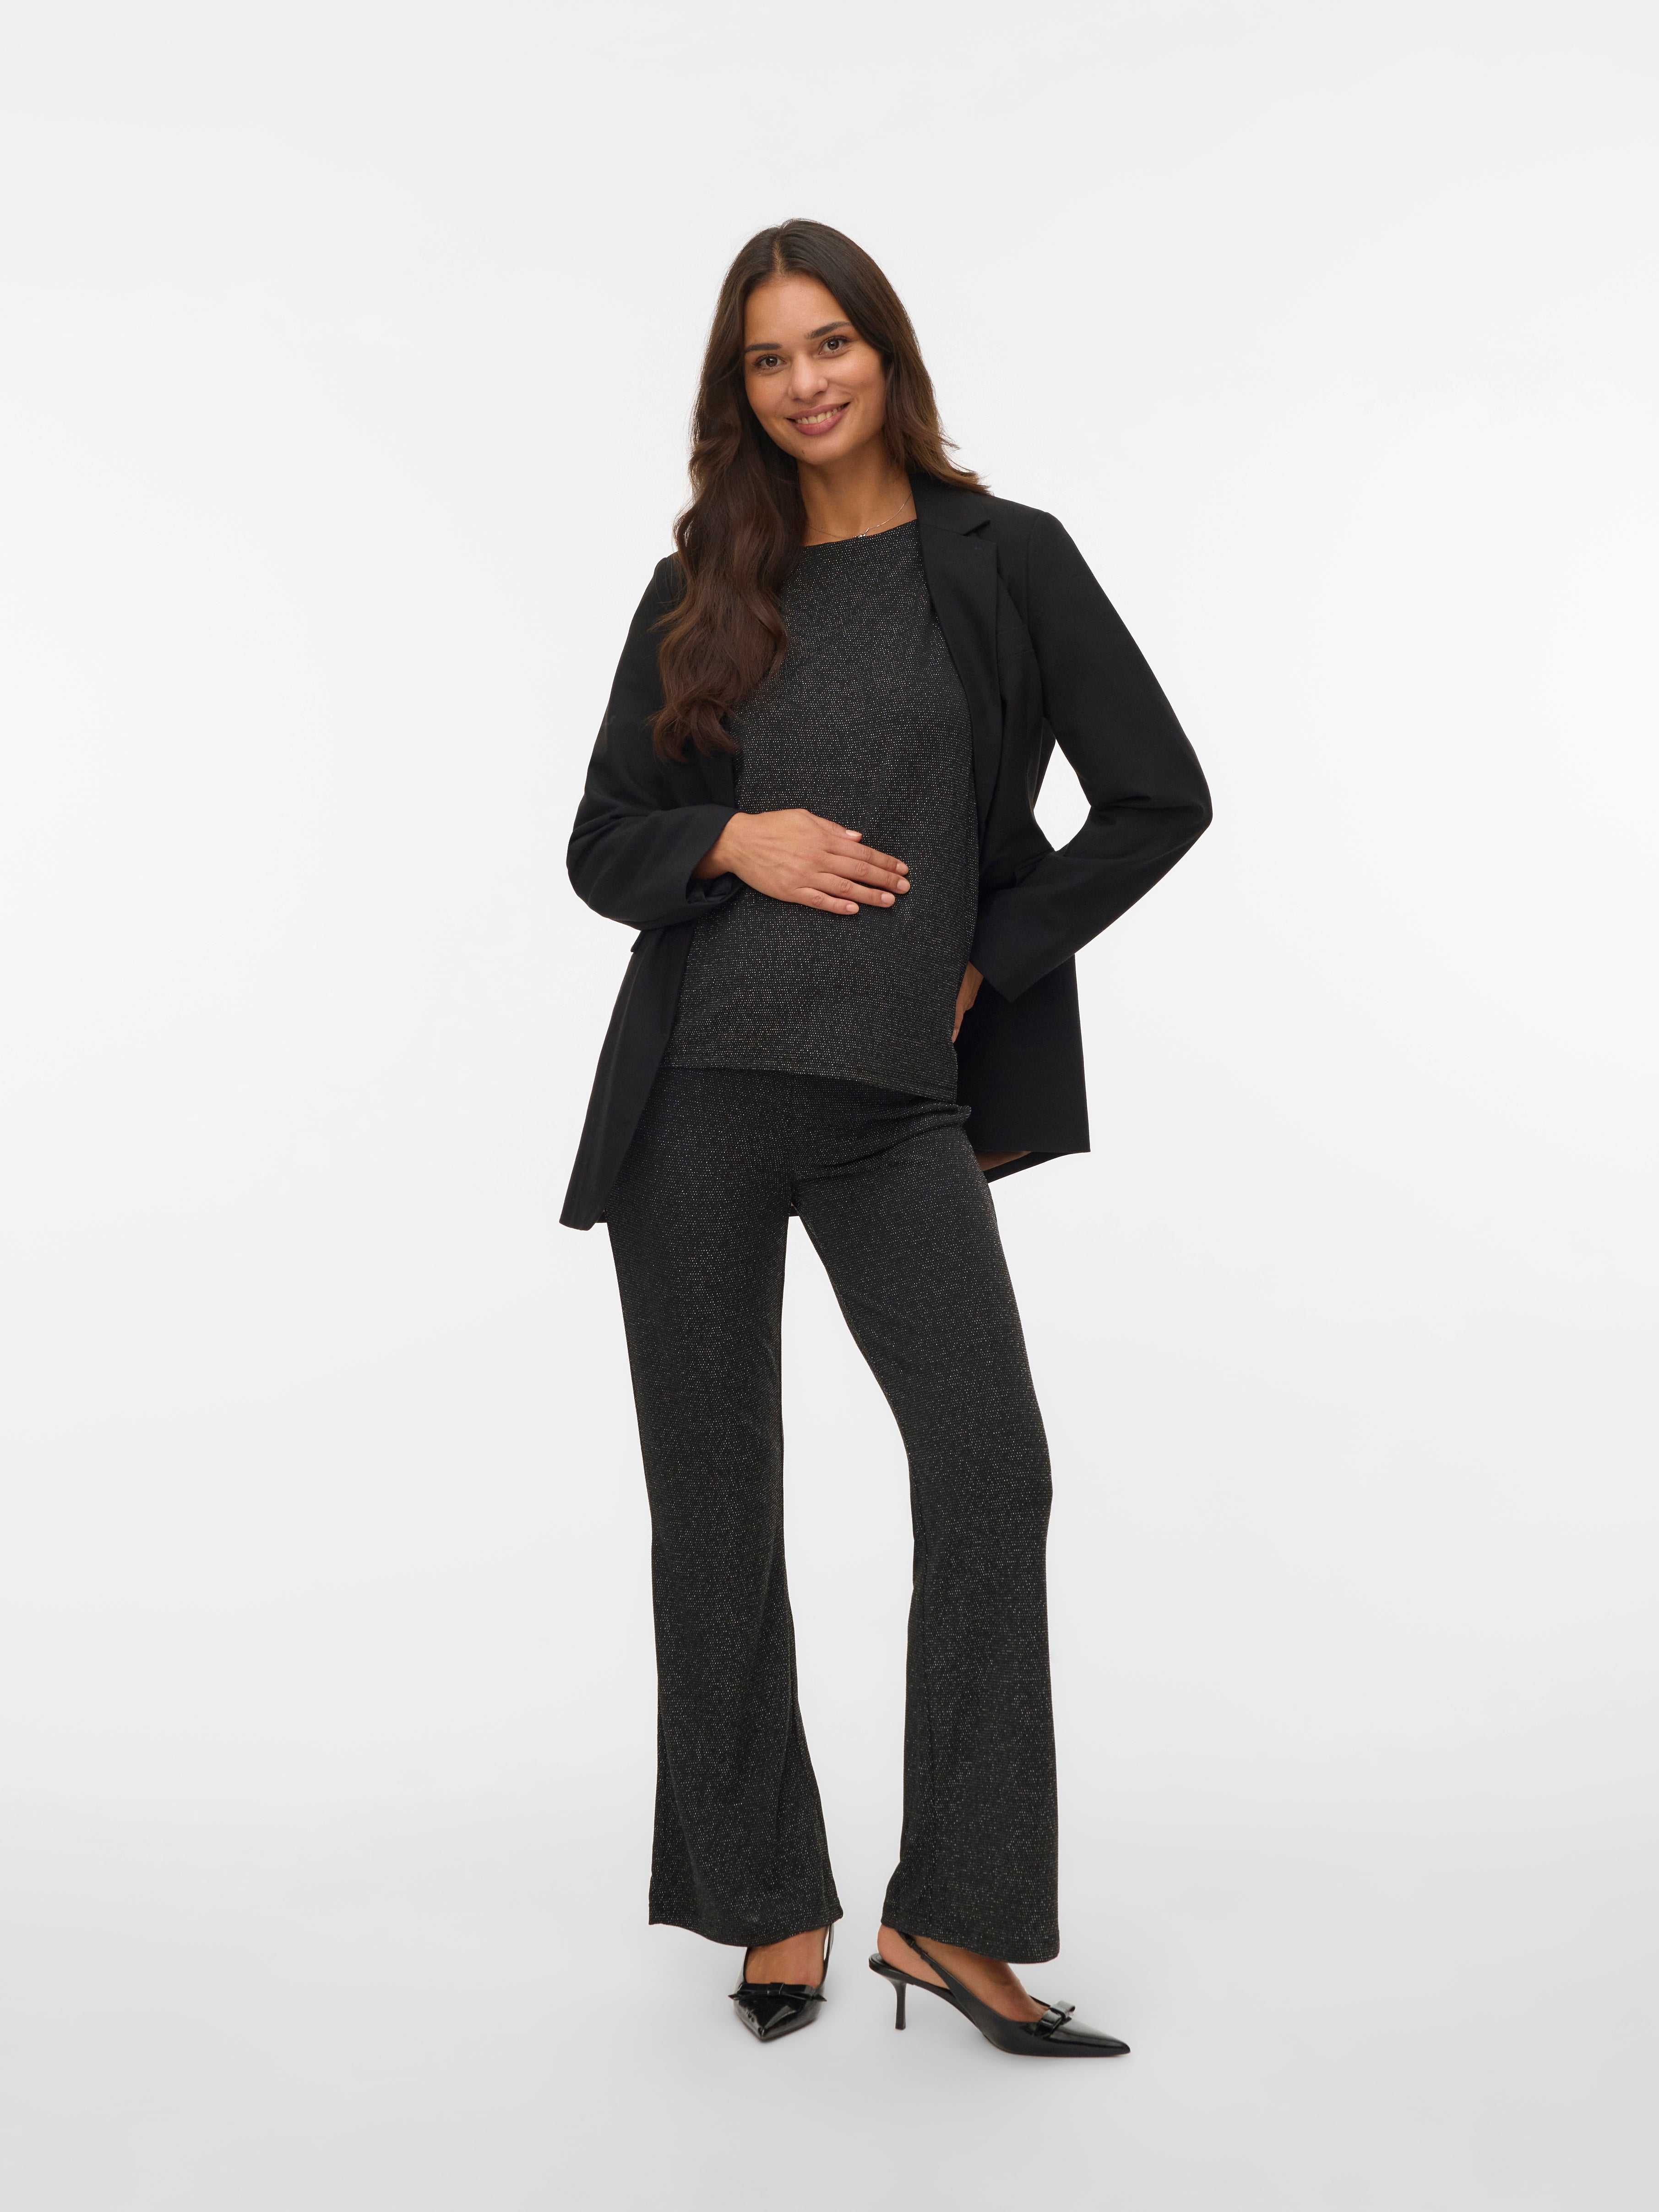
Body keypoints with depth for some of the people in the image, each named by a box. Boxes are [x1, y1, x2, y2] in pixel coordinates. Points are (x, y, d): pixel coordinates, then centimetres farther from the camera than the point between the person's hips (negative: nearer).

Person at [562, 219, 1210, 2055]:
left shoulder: (1003, 560, 3)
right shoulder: (700, 593, 10)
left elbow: (1157, 800, 1)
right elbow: (603, 842, 11)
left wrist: (983, 966, -1)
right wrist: (736, 842, -9)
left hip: (898, 1102, -2)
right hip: (698, 1095, 2)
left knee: (990, 1461, -14)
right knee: (715, 1495, 5)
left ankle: (949, 1917, 1)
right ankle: (771, 1902, 20)